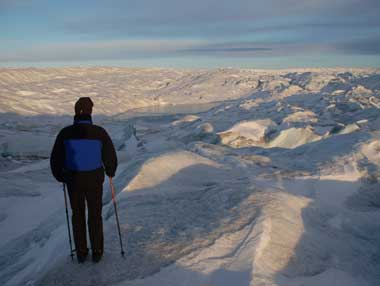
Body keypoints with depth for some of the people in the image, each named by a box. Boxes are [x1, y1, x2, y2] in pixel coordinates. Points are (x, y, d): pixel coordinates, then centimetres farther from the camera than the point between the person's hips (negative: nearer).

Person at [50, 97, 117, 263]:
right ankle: (97, 252, 27)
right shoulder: (99, 132, -15)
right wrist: (110, 172, 15)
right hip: (95, 180, -1)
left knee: (77, 215, 19)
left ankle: (81, 253, 29)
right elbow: (110, 157, -7)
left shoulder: (65, 133, -13)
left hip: (73, 180, 1)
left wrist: (60, 177, 14)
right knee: (95, 215, 16)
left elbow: (56, 160, -6)